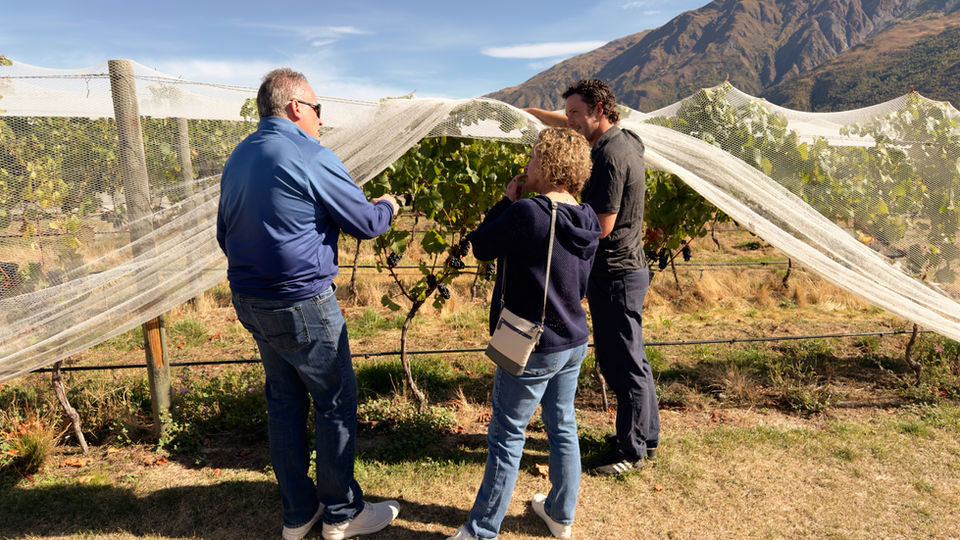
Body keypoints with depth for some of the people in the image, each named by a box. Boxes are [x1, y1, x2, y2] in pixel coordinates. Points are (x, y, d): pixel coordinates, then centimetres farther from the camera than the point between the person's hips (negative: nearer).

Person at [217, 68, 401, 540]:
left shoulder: (238, 157, 11)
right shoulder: (309, 156, -15)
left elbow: (226, 234, 17)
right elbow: (365, 222, -10)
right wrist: (387, 207, 10)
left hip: (249, 301, 9)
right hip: (302, 305, -8)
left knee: (284, 403, 17)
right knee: (337, 404, 7)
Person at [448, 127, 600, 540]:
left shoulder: (527, 213, -22)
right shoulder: (586, 220, 2)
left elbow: (480, 246, -8)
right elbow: (582, 286, 10)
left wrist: (508, 202, -1)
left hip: (533, 347, -7)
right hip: (574, 342, 8)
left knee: (506, 436, 6)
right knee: (562, 427, 20)